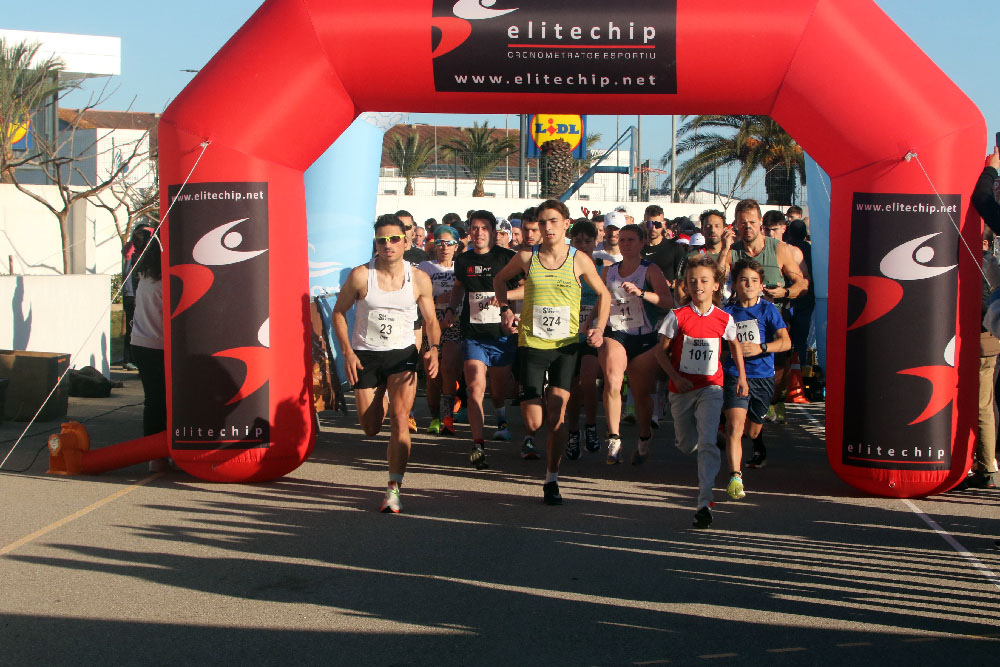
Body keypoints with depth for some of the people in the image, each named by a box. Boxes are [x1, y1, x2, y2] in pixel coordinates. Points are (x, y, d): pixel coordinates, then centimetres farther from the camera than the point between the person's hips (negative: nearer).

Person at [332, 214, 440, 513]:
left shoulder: (419, 279, -3)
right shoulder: (360, 276, -8)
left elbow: (431, 320, 7)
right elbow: (339, 312, 2)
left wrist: (433, 349, -13)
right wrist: (347, 352, -8)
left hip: (402, 354, 0)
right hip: (365, 356, 0)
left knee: (400, 419, -19)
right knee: (370, 427, 8)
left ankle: (394, 489, -16)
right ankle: (380, 403, 48)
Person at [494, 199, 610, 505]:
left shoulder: (579, 260, -2)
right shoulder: (526, 257, -1)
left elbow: (603, 294, 12)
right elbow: (500, 279, 18)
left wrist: (599, 328, 0)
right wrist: (505, 310, 3)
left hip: (566, 345, 0)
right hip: (531, 344, 0)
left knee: (557, 409, -10)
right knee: (533, 423, -5)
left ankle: (552, 480, 2)